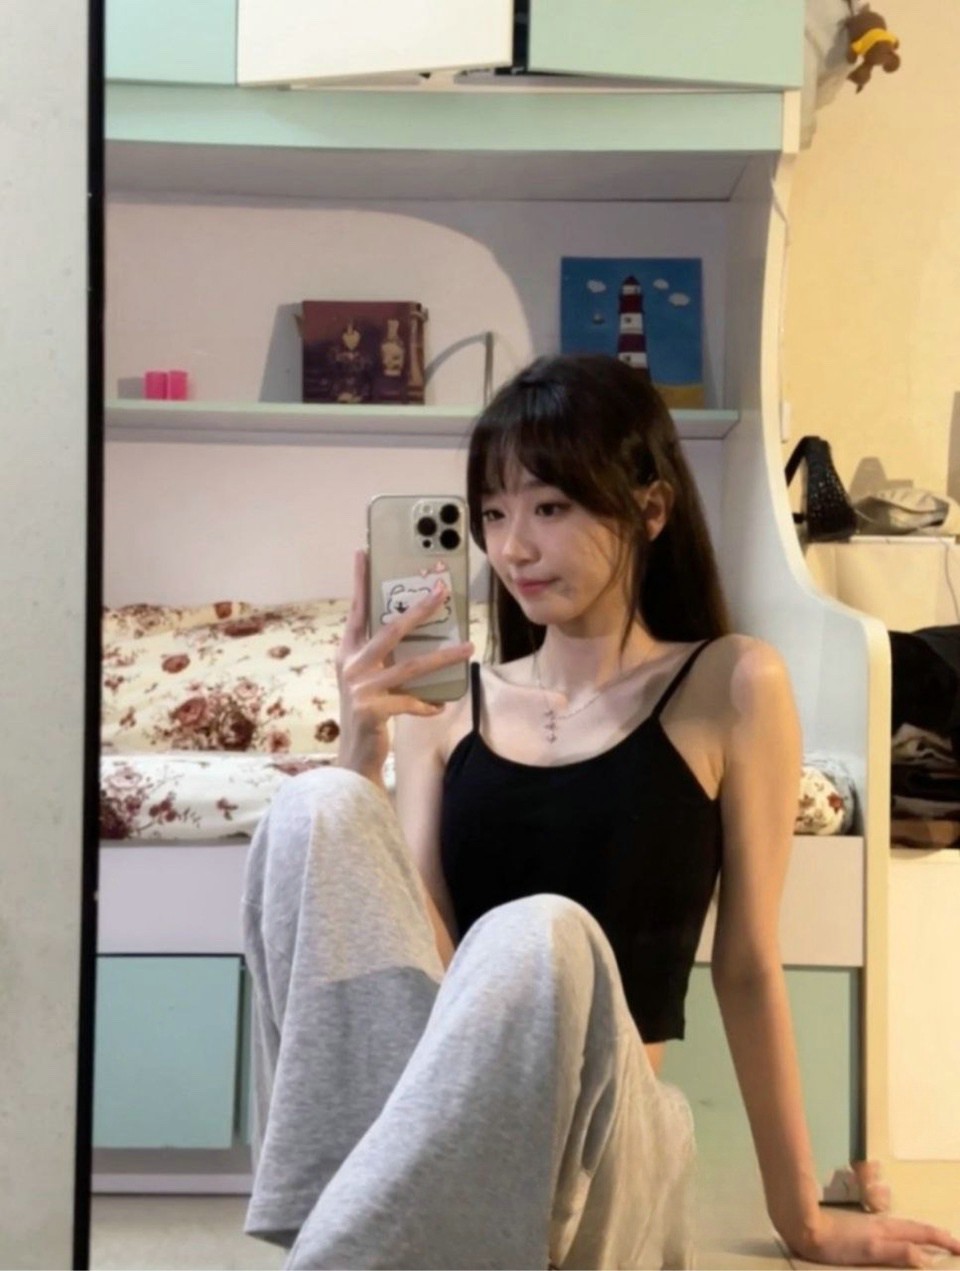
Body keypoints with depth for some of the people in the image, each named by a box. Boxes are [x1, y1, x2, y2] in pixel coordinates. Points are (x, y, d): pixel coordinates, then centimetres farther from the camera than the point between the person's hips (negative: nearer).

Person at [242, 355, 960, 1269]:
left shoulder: (730, 684, 2)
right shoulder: (443, 700, 9)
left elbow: (746, 963, 5)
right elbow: (409, 932, -1)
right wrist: (364, 749, -14)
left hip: (593, 1133, -3)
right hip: (425, 1104, 3)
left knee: (542, 934, -36)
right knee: (318, 803, -22)